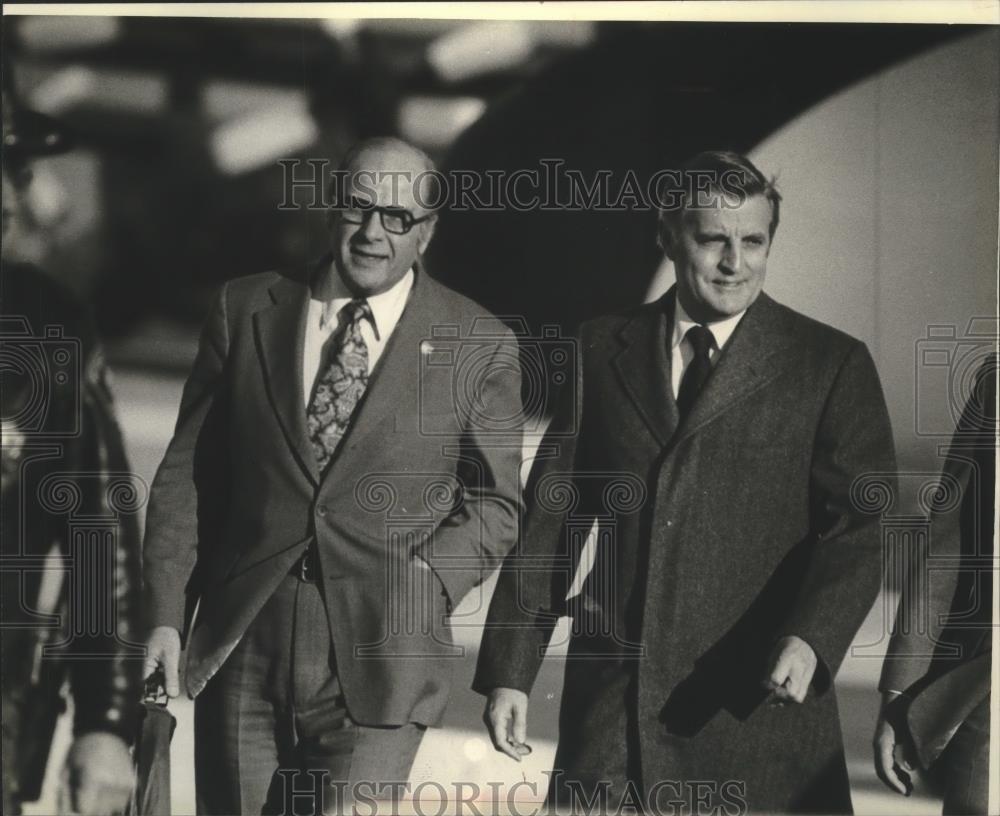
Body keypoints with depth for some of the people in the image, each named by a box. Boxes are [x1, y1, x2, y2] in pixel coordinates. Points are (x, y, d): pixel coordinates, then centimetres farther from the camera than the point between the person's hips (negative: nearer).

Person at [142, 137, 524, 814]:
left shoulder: (481, 345, 1)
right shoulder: (244, 311, 5)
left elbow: (496, 500, 6)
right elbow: (186, 474, 7)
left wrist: (426, 581, -10)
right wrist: (165, 615, -1)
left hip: (378, 664, -2)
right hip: (241, 655, 2)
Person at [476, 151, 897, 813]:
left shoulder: (831, 364, 1)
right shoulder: (602, 350, 8)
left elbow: (864, 522, -5)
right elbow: (553, 513, 8)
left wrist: (810, 637, -23)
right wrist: (511, 670, 4)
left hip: (758, 700, -2)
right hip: (610, 691, 2)